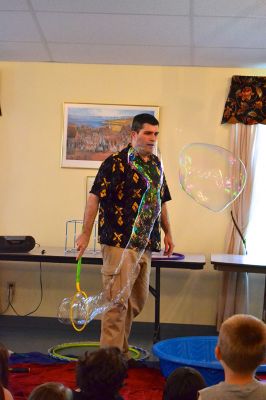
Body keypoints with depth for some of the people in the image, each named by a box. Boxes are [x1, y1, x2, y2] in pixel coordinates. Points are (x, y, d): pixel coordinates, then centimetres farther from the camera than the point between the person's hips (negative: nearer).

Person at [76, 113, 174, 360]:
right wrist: (86, 233, -17)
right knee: (118, 300, -7)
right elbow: (95, 197, -13)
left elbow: (161, 201, 25)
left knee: (136, 302, 15)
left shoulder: (156, 164, 15)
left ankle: (121, 350, 28)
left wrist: (167, 233, 23)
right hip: (119, 242, -8)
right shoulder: (116, 163, -10)